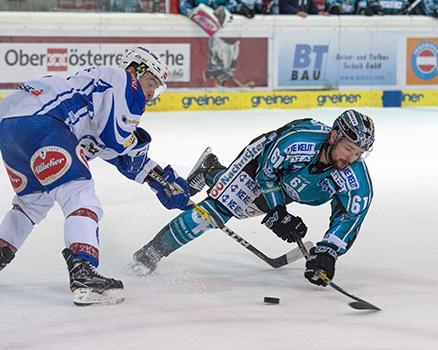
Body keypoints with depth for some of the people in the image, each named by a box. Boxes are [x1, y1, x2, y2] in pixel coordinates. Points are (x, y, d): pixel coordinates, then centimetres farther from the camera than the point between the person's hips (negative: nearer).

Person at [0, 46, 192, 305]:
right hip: (35, 119, -10)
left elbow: (127, 157, 34)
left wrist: (161, 177, 29)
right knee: (79, 193, -16)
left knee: (34, 199, 28)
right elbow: (118, 138, -8)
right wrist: (138, 142, 13)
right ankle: (83, 274, -30)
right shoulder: (122, 79, 5)